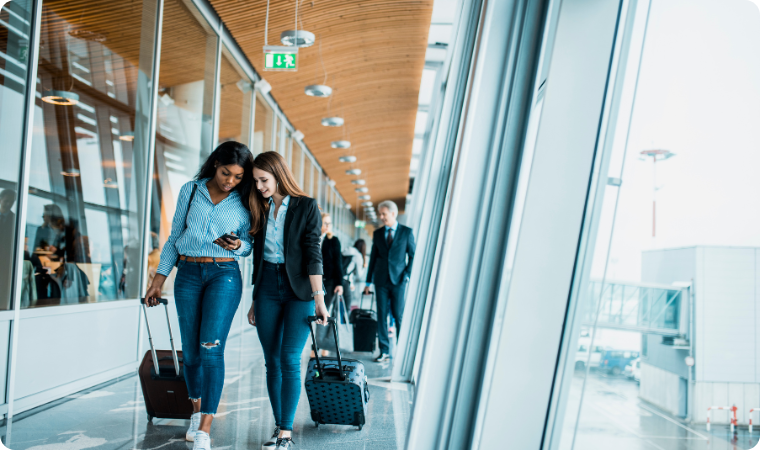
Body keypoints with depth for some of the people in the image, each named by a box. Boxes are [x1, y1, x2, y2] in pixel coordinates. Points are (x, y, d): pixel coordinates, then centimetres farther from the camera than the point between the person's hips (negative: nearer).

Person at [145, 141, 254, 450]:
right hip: (187, 274, 2)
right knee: (190, 351, 6)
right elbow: (175, 237, 10)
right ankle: (196, 411, 29)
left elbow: (248, 245, 9)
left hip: (224, 274, -2)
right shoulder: (190, 191, 5)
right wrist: (159, 279, 8)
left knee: (211, 348, -13)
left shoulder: (242, 203, 2)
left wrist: (237, 245, -15)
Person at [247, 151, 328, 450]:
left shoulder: (306, 207, -4)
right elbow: (258, 257, 16)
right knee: (272, 362, 5)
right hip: (267, 288, 5)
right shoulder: (260, 209, 11)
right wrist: (255, 301, 17)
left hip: (299, 290, -5)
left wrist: (319, 299, -15)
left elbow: (313, 254, -9)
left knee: (289, 360, -10)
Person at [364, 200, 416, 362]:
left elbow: (413, 255, 4)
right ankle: (384, 351, 8)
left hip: (398, 280, -3)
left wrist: (407, 275, -8)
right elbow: (373, 257, 13)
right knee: (382, 316, 2)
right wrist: (368, 281, 11)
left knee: (399, 316, -3)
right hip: (381, 280, 3)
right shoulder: (377, 233, 11)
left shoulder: (407, 232, 3)